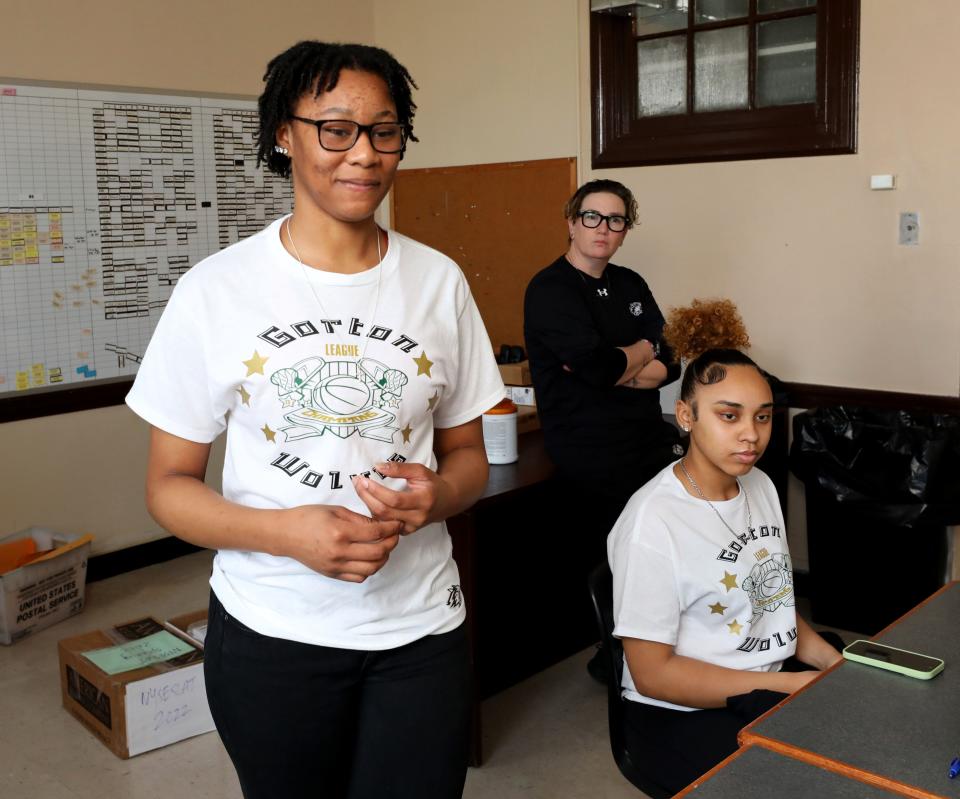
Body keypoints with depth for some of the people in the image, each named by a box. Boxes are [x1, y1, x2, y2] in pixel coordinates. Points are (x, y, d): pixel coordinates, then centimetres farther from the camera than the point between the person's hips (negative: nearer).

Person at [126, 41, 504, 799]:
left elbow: (468, 455, 8)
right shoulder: (216, 289, -7)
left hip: (421, 629, 2)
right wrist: (286, 532, -21)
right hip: (269, 633, -1)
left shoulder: (439, 281, -1)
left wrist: (435, 495, -16)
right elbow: (169, 483, -3)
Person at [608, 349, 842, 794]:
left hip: (771, 684, 8)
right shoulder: (651, 522, -21)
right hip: (681, 714, -8)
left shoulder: (759, 485, 5)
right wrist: (789, 685, -19)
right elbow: (653, 674, -18)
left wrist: (835, 664, -3)